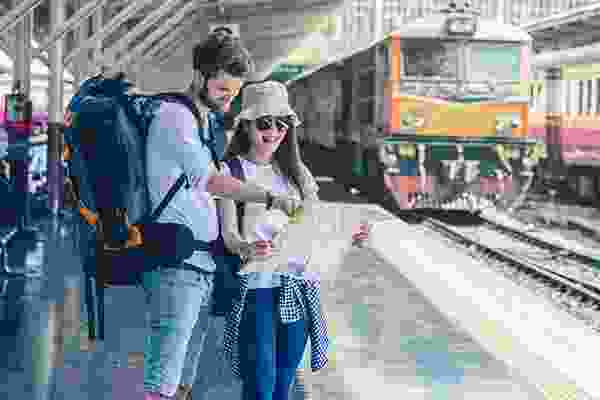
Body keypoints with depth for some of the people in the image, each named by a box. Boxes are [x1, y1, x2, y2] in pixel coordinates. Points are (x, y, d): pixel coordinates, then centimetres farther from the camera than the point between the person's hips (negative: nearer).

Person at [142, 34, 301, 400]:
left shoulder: (215, 119, 20)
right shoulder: (174, 116, -7)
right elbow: (213, 182, -10)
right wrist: (271, 199, -7)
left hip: (206, 266, 9)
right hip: (176, 264, -9)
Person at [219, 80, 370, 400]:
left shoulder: (295, 172, 15)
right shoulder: (231, 171, 0)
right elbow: (229, 233, -7)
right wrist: (246, 249, -29)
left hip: (298, 286, 5)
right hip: (256, 286, -4)